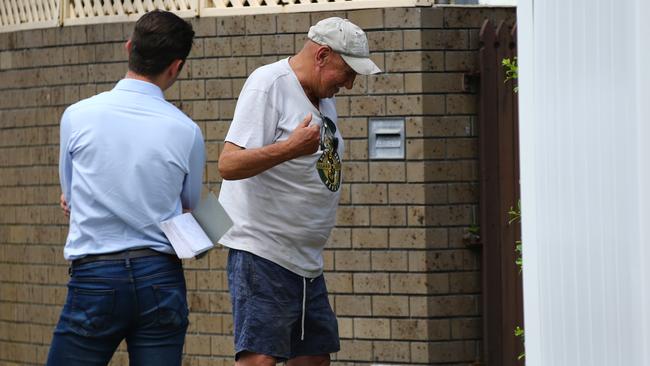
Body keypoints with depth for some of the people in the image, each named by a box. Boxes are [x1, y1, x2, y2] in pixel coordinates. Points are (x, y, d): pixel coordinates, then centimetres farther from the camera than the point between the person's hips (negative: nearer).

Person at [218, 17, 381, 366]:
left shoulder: (323, 97, 15)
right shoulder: (268, 83, -12)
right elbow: (228, 164, -20)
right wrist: (290, 148, -33)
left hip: (307, 259, 9)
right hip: (262, 253, -9)